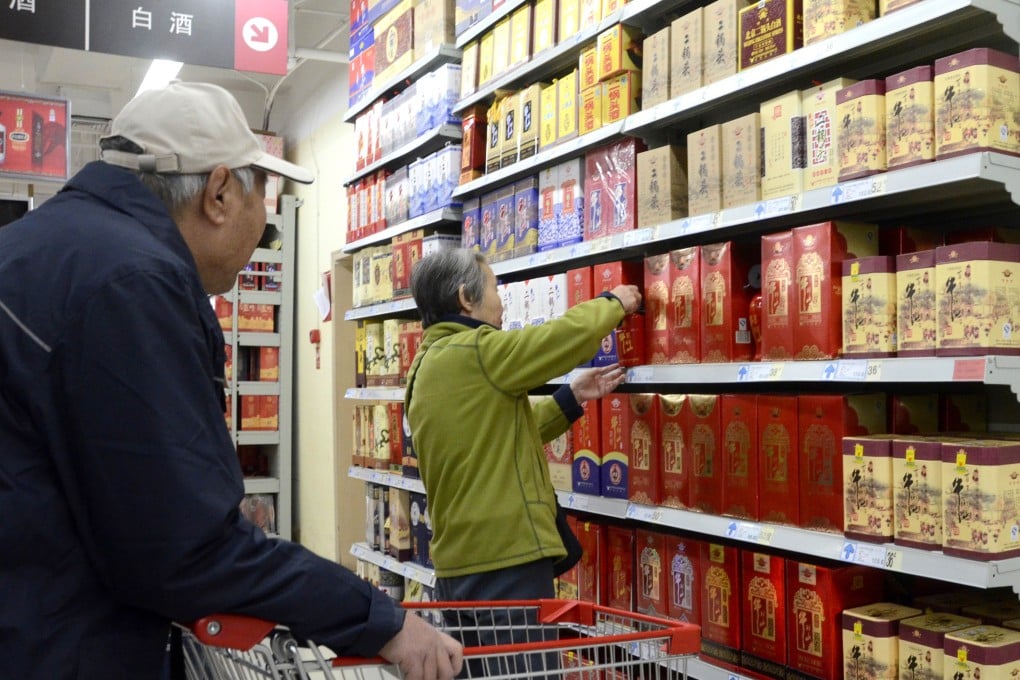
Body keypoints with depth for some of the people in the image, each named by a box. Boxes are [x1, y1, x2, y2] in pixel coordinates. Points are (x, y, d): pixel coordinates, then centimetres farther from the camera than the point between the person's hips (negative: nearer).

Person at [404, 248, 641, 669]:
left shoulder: (428, 366, 14)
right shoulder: (474, 353, -16)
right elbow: (571, 334, -12)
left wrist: (572, 398, 17)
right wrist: (614, 302, 7)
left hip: (460, 560, 10)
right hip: (504, 560, -10)